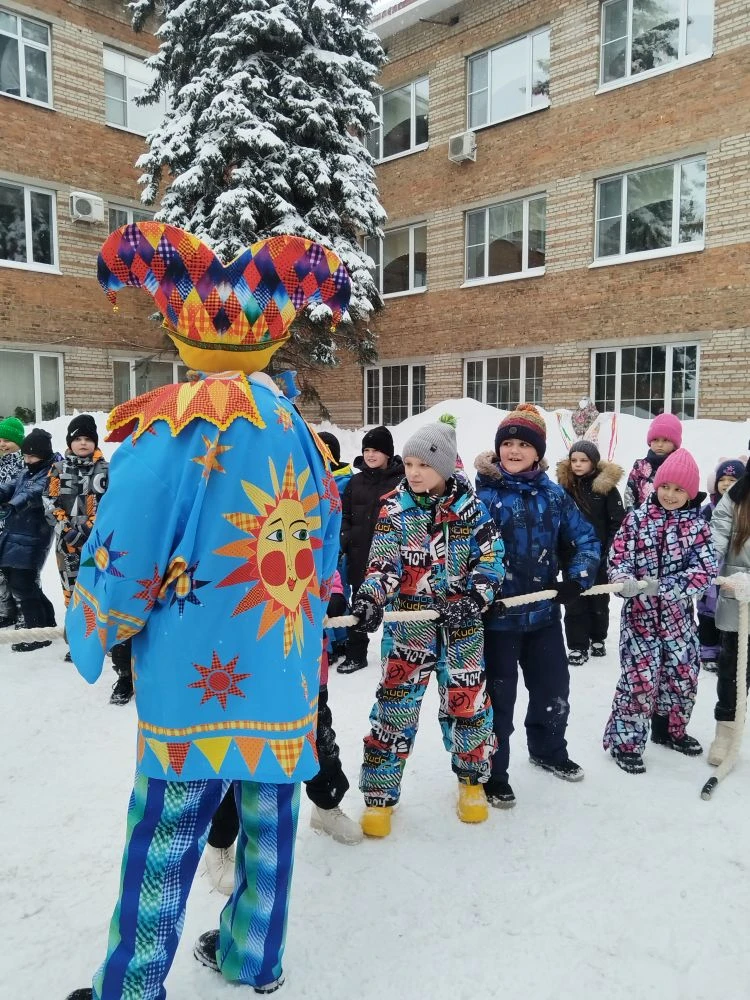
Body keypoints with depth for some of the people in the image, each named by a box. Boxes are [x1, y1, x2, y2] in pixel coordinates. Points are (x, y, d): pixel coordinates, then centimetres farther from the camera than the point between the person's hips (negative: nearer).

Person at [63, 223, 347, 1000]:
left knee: (163, 843, 10)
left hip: (197, 675, -5)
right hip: (284, 672, 5)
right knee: (269, 818, 19)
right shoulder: (297, 429, 3)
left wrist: (93, 636, 6)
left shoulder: (168, 425, -14)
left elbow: (122, 560, -14)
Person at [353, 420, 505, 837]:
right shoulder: (394, 509, -3)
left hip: (461, 622, 1)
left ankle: (473, 779, 34)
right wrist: (370, 598, -28)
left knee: (468, 700, 9)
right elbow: (384, 563, -10)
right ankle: (380, 794, 14)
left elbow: (491, 558, -3)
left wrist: (473, 598, -16)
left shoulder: (470, 506, -3)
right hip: (409, 620, 0)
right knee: (396, 705, -1)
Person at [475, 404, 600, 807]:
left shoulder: (553, 495, 2)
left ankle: (548, 751, 48)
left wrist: (577, 578, -8)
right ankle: (492, 774, 26)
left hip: (544, 612, 5)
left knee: (554, 688, 21)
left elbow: (586, 539, 7)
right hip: (496, 615, -5)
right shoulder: (482, 494, -11)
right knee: (498, 696, 7)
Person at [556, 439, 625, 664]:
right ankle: (577, 646, 12)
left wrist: (611, 551, -11)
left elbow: (618, 522, -7)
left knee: (599, 599, 15)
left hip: (599, 555, -1)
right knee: (574, 602, 4)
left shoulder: (606, 486, -7)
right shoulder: (564, 485, -1)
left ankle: (597, 639, 32)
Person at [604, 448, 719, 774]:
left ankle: (670, 729, 38)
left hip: (678, 615, 3)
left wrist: (664, 586, -27)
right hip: (640, 613, -3)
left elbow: (705, 568, -14)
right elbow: (619, 556, -8)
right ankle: (625, 740, 10)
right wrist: (624, 581, -31)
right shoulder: (637, 518, -5)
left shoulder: (697, 525, -2)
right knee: (640, 678, -5)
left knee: (684, 676, 15)